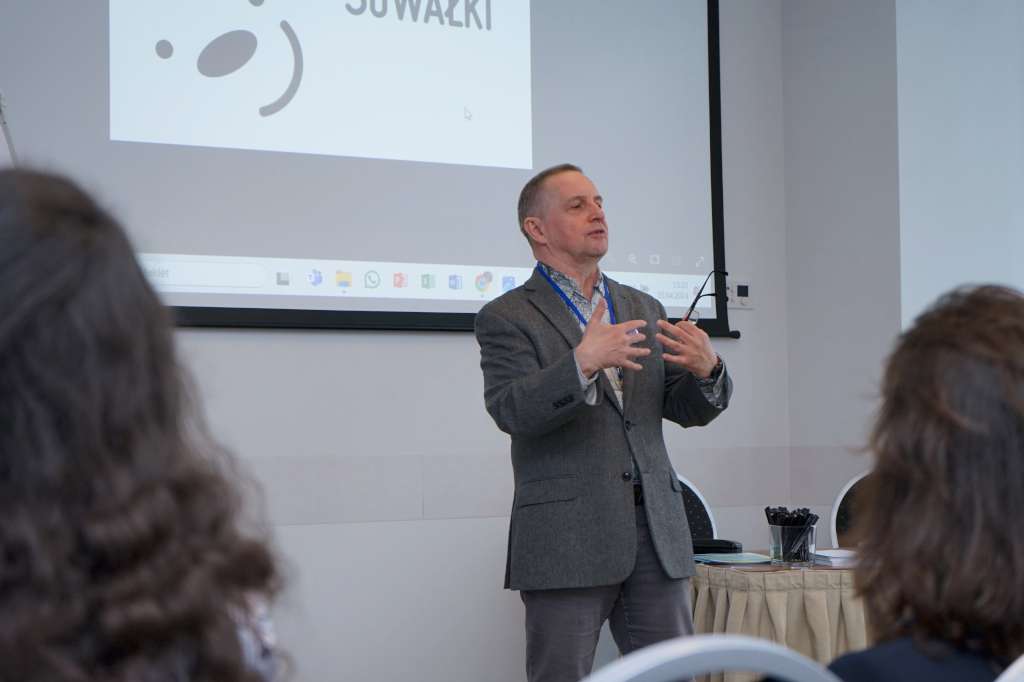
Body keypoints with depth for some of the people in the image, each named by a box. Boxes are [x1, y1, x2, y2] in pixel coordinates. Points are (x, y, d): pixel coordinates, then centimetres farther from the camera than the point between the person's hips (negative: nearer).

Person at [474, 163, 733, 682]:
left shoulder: (644, 309, 17)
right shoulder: (508, 318, 0)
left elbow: (687, 410, 13)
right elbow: (510, 410, -16)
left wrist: (707, 369, -10)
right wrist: (582, 363, -30)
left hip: (655, 529, 5)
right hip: (566, 537, -5)